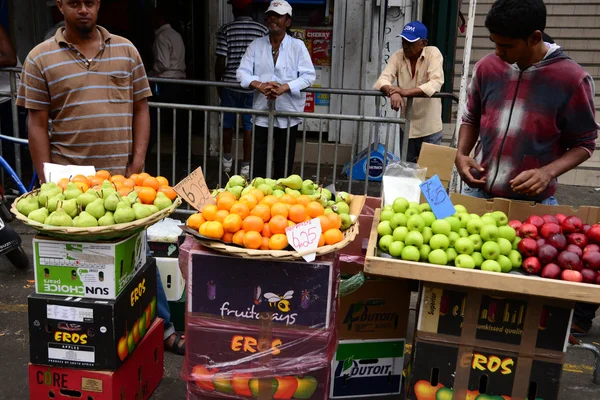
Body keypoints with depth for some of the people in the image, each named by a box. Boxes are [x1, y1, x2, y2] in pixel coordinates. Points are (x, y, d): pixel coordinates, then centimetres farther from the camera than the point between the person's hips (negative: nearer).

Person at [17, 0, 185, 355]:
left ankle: (161, 327, 20)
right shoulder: (40, 58, 2)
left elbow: (141, 108, 8)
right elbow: (37, 124, 1)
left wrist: (138, 162, -2)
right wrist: (47, 181, -5)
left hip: (123, 175, 1)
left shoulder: (126, 50, 7)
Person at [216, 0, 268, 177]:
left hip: (230, 84, 0)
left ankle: (227, 160, 31)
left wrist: (218, 83, 8)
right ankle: (246, 165, 9)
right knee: (249, 126, 6)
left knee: (228, 124, 17)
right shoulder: (262, 30, -4)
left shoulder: (226, 30, -5)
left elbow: (220, 61, -6)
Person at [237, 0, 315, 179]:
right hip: (262, 113, 2)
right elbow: (242, 72, -1)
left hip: (288, 114, -1)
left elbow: (309, 76, -8)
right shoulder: (256, 45, 6)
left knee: (284, 163, 7)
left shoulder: (298, 46, -1)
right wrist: (260, 85, -21)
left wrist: (284, 88, -23)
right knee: (258, 162, 4)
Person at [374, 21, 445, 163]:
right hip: (406, 127, 4)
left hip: (429, 129, -4)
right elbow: (382, 80, -10)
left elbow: (435, 84, -22)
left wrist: (406, 91, -31)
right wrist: (392, 92, -33)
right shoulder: (397, 57, 1)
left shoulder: (433, 53, -9)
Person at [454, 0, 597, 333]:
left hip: (533, 202, -3)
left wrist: (548, 172, -20)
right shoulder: (487, 68, -2)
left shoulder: (572, 78, -12)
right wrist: (461, 154, -3)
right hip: (478, 192, 4)